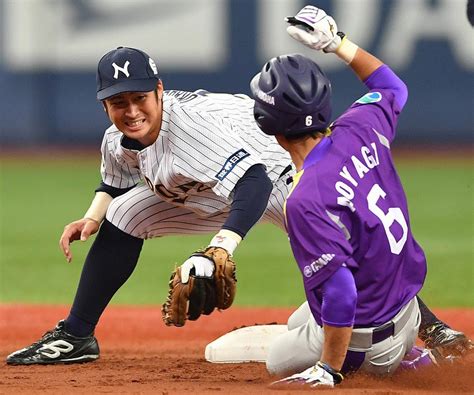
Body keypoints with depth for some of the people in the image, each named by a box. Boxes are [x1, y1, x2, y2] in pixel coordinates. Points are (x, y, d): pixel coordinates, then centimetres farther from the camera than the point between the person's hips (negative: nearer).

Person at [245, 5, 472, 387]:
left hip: (361, 341, -8)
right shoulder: (359, 131, -10)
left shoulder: (305, 201, -32)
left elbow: (340, 293, -32)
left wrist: (328, 371, -24)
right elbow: (393, 87, 15)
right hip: (407, 309, 8)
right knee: (297, 323, 33)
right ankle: (406, 353, 17)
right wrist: (337, 42, 18)